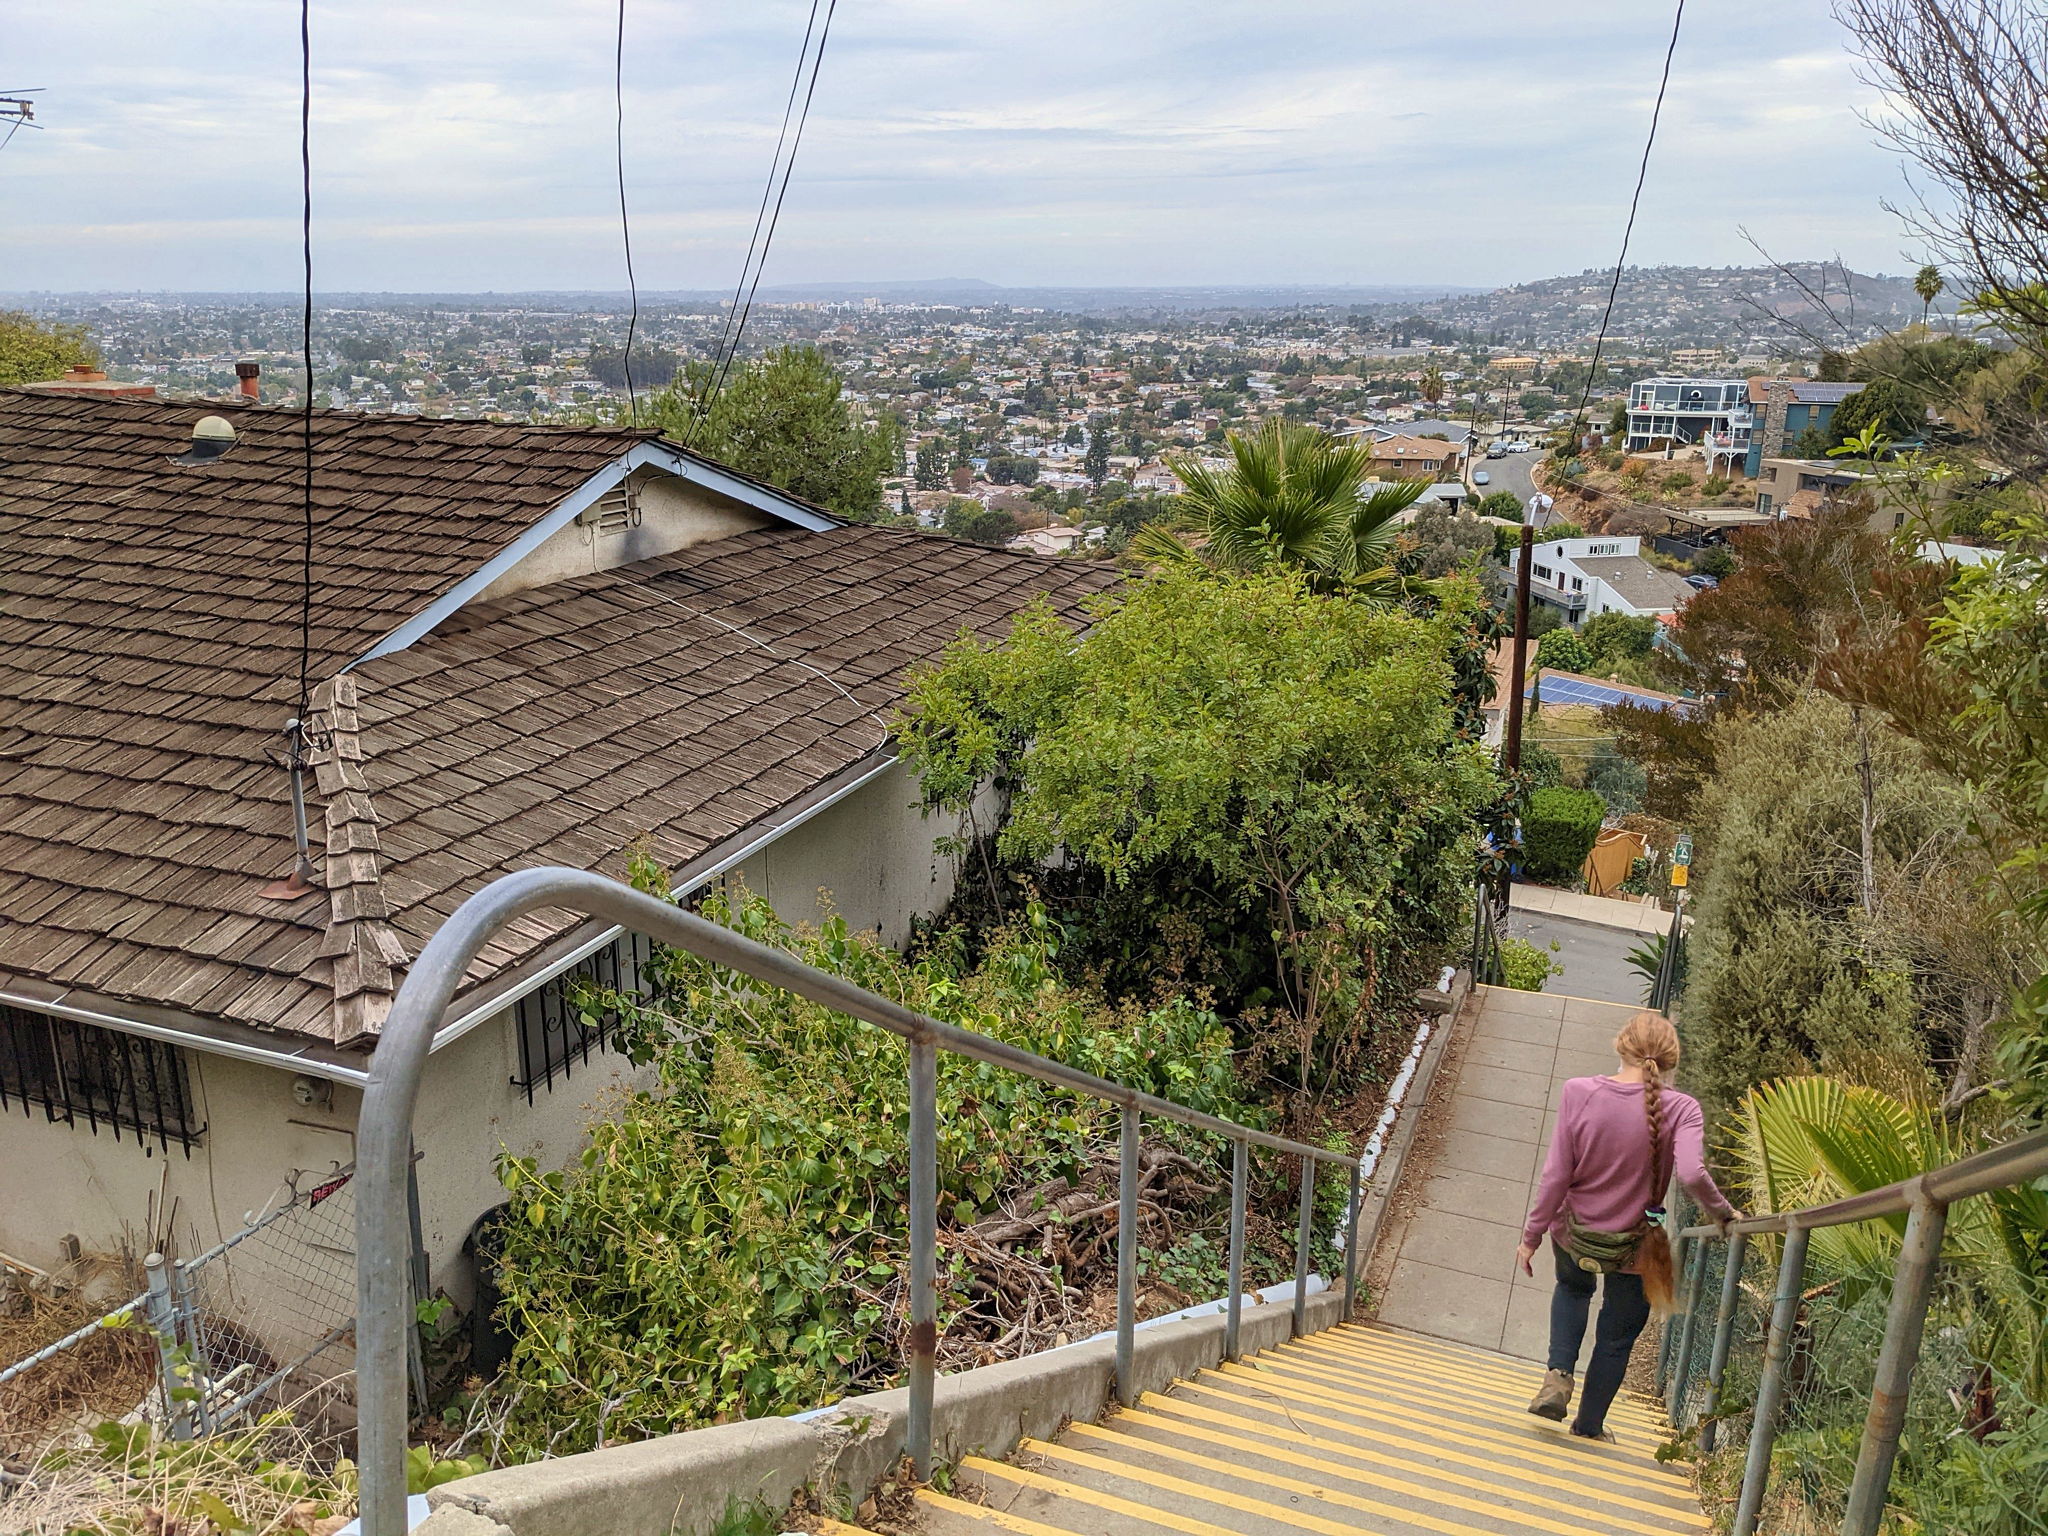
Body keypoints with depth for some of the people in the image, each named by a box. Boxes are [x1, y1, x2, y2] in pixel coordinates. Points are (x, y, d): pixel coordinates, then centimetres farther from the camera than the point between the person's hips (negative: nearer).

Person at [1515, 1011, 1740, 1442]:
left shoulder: (1579, 1092, -15)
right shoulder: (1681, 1109, -17)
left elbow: (1556, 1175, -13)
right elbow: (1692, 1174, -31)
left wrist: (1531, 1234, -3)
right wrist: (1723, 1212, -10)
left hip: (1573, 1231, 1)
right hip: (1633, 1245, -1)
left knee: (1573, 1288, 34)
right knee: (1618, 1336, 22)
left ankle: (1559, 1374, 15)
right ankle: (1589, 1425, 36)